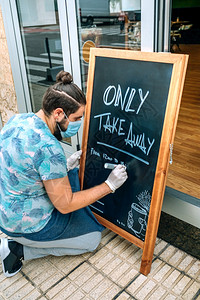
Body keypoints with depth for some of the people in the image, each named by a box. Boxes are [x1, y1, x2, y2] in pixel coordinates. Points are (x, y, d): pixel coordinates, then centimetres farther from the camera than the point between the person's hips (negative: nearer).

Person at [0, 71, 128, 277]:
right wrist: (109, 185, -15)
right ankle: (19, 249, 5)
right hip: (28, 226, -8)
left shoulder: (18, 119, -7)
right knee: (93, 237, 11)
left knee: (72, 173, 19)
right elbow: (64, 205, -22)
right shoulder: (49, 148, -33)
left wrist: (65, 165, 5)